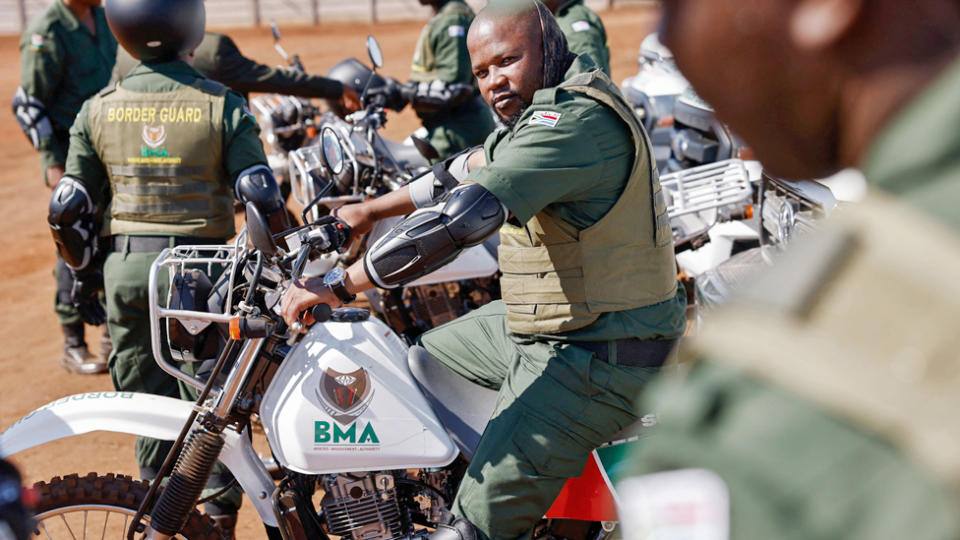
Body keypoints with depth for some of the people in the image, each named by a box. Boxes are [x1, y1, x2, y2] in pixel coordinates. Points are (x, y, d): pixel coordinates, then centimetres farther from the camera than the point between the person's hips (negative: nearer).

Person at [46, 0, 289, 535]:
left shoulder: (98, 110, 2)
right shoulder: (223, 106, -6)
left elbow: (69, 209, 2)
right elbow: (263, 198, -11)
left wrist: (87, 270, 17)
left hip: (126, 269, 3)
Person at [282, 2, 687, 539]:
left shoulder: (575, 118, -24)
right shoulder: (552, 103, 10)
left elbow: (461, 216, -30)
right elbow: (468, 171, 23)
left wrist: (338, 287, -25)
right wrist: (371, 209, 24)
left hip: (597, 359, -11)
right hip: (543, 325, 11)